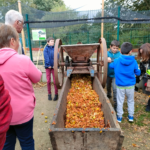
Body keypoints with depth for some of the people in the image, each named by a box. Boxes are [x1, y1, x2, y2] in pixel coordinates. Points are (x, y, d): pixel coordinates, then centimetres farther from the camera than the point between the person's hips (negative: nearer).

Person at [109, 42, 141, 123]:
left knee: (120, 101, 13)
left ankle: (119, 117, 25)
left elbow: (110, 66, 9)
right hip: (130, 85, 1)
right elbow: (138, 73, -1)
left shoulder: (117, 61, -11)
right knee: (130, 101, 21)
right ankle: (131, 116, 32)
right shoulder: (133, 62, -10)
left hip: (120, 85, -1)